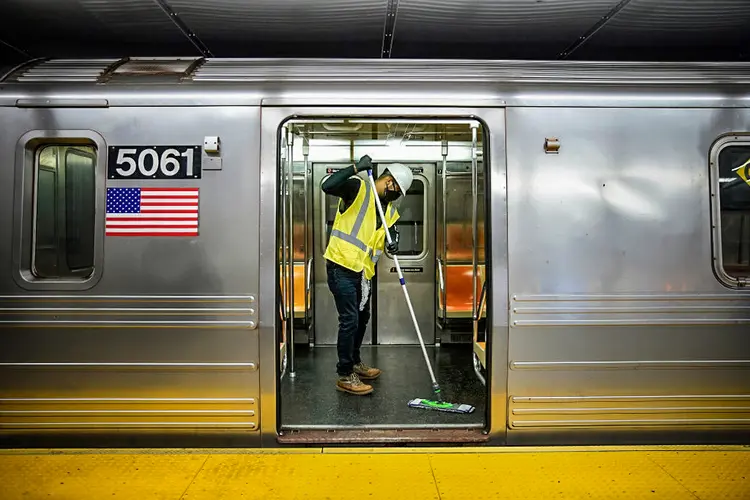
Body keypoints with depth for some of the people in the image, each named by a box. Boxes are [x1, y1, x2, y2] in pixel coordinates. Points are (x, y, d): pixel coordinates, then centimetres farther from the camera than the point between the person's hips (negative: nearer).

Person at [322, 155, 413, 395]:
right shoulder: (358, 188, -10)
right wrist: (356, 168, -30)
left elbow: (392, 231, 14)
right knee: (349, 321, -7)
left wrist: (393, 242, -9)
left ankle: (354, 363, 40)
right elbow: (328, 186, -25)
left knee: (362, 318, 21)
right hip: (341, 266, -9)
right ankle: (345, 376, 5)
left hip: (362, 271, 9)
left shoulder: (390, 210, 13)